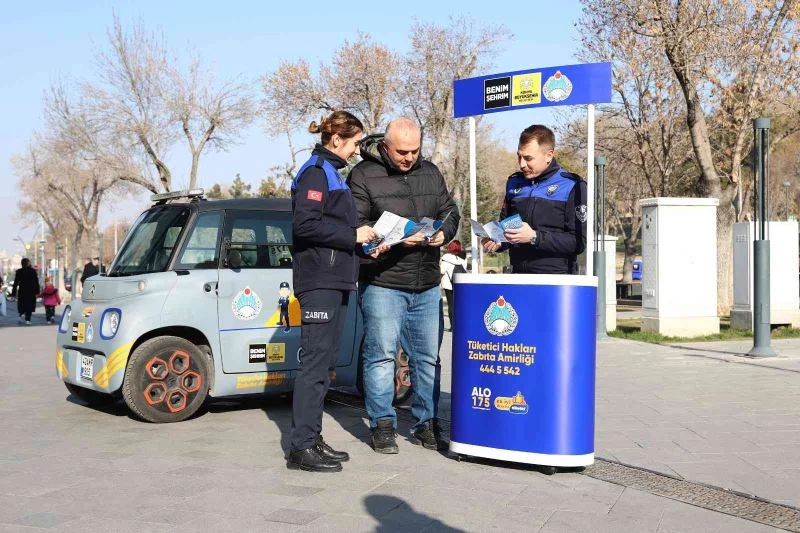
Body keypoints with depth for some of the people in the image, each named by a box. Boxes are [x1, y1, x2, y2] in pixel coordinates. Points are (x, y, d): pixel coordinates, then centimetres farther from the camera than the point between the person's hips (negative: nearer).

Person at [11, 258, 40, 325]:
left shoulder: (19, 272, -3)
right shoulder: (33, 271, -1)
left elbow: (16, 283, -2)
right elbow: (36, 282, -1)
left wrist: (13, 292, 2)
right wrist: (37, 291, 5)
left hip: (22, 291, 0)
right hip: (31, 291, 0)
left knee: (21, 305, 11)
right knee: (29, 306, 6)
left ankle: (22, 314, -16)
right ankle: (28, 320, 1)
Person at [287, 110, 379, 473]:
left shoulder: (330, 173, 21)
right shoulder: (316, 172, -9)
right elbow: (305, 224, -20)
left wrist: (358, 238, 12)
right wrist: (352, 235, -14)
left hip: (334, 280, 10)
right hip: (319, 281, -10)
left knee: (324, 362, 11)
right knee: (315, 361, -10)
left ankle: (312, 438, 16)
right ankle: (302, 447, -8)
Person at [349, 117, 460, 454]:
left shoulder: (431, 174, 12)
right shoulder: (363, 176, -5)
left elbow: (450, 212, 18)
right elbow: (355, 226, -12)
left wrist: (443, 233, -5)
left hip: (427, 286, 5)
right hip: (381, 283, -5)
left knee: (428, 358, 10)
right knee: (381, 356, -3)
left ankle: (426, 424, 21)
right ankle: (383, 426, 8)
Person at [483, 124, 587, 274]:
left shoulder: (572, 187, -3)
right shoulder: (514, 183, 14)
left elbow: (578, 242, -9)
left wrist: (534, 237, -17)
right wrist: (497, 242, 3)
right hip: (518, 276, 5)